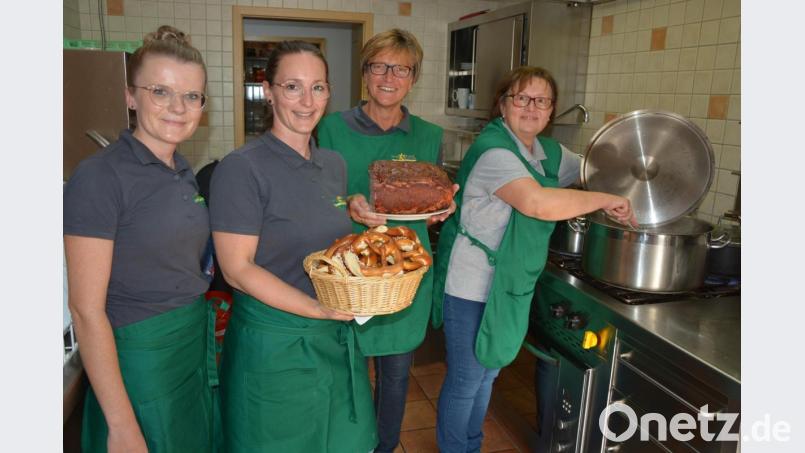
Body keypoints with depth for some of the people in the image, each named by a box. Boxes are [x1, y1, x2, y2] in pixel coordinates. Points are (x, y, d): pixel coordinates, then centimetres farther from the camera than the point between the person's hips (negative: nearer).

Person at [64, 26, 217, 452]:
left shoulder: (184, 173, 5)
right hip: (139, 358, -7)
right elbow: (86, 309, -18)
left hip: (197, 346, 7)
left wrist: (204, 340, 8)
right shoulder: (99, 176, -17)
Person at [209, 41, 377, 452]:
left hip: (337, 337, 6)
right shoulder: (241, 168, -15)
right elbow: (237, 268, -18)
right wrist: (318, 309, -26)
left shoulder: (334, 165, 5)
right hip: (275, 341, -6)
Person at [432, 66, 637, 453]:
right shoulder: (493, 150, -22)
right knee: (465, 381, 7)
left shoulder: (550, 152, 6)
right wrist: (604, 200, -23)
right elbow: (539, 203, -35)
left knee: (487, 374, 23)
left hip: (511, 286, 9)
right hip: (473, 286, -8)